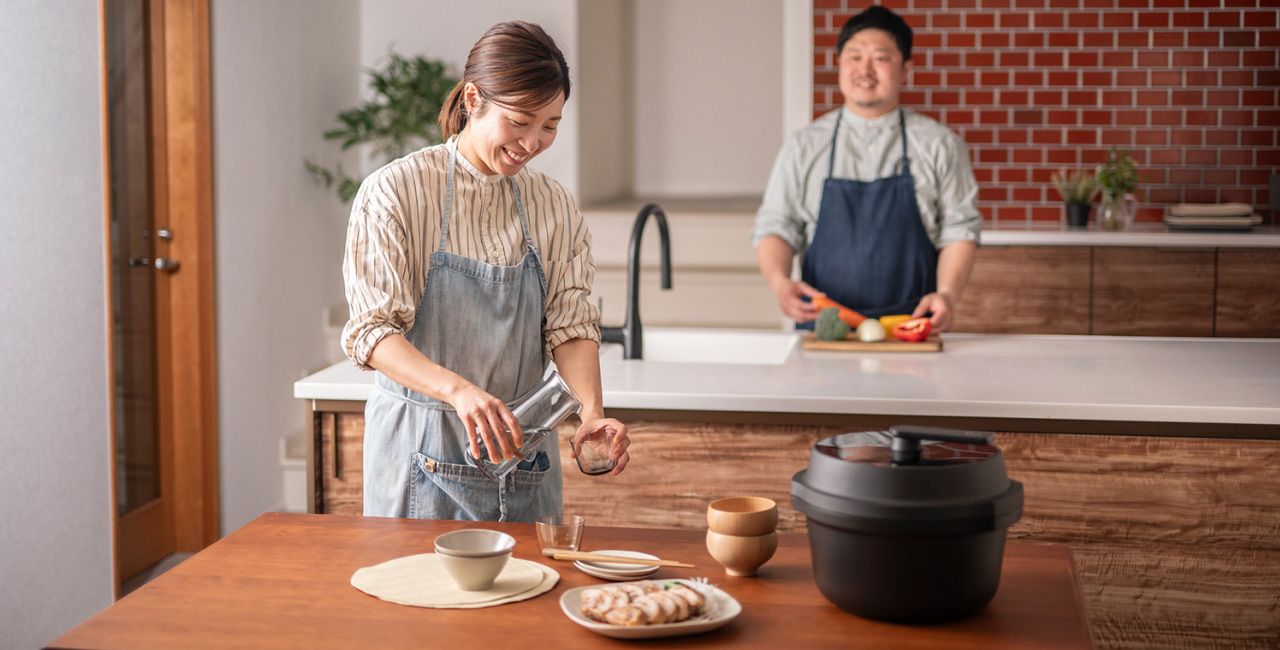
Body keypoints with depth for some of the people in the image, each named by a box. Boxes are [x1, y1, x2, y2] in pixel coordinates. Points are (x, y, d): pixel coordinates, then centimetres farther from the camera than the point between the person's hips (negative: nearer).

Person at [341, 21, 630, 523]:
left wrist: (591, 409, -20)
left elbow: (571, 324, 0)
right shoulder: (394, 192, -10)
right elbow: (371, 331, -17)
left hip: (521, 453, 4)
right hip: (422, 455, -4)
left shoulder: (555, 208, 4)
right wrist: (458, 389, -33)